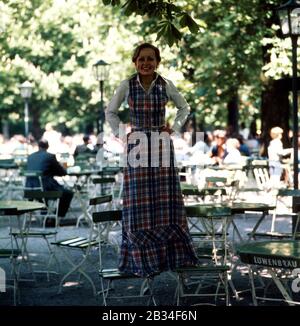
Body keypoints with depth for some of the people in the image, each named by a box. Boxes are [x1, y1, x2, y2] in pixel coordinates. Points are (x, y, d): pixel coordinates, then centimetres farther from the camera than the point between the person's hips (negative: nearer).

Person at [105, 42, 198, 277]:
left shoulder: (166, 85, 0)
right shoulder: (127, 86, -1)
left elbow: (184, 108, 16)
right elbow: (111, 112, 11)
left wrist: (174, 129, 4)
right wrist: (121, 134, 1)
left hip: (162, 144, 1)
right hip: (136, 145, 0)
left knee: (165, 198, 1)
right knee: (139, 201, -1)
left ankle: (172, 253, 12)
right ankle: (141, 258, 7)